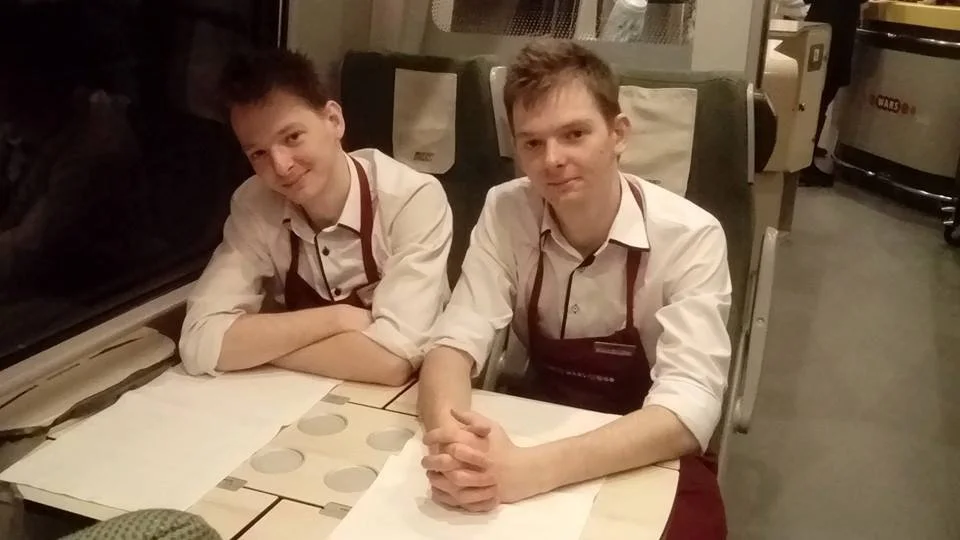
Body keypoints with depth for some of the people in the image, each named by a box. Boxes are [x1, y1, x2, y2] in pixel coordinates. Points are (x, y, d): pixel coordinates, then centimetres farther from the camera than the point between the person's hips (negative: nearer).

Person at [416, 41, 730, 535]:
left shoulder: (690, 237, -20)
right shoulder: (505, 212, -10)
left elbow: (690, 409, -28)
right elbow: (454, 344, -16)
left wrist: (533, 469, -42)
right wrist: (452, 440, -39)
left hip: (645, 459, -1)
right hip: (533, 435, 2)